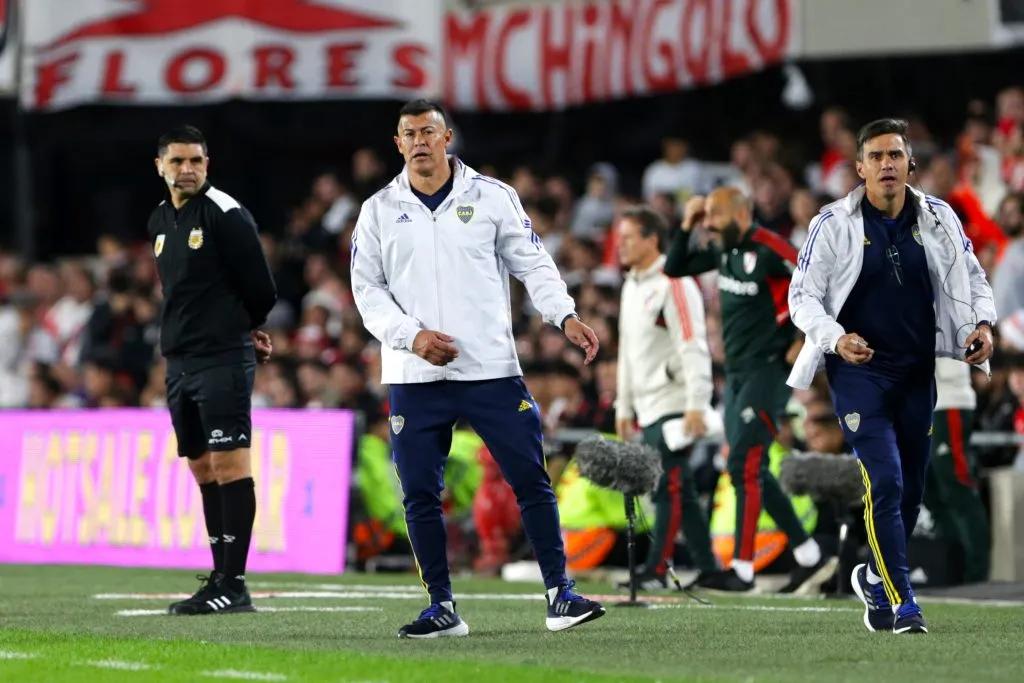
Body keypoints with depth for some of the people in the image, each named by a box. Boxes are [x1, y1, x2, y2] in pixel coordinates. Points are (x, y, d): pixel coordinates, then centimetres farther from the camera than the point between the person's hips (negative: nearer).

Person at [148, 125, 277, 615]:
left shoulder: (225, 214, -8)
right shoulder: (160, 221, 15)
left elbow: (261, 290, -7)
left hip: (222, 359, -8)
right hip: (179, 362, 8)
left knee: (229, 463, -10)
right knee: (203, 469, 10)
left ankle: (234, 583, -12)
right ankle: (220, 577, 15)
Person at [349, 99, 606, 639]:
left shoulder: (492, 197, 5)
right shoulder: (379, 210, 8)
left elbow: (532, 263, 6)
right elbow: (367, 289, 7)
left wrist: (565, 316, -10)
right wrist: (412, 335, -8)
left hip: (491, 368, -1)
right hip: (414, 376, 1)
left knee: (530, 478, -5)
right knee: (419, 494, 1)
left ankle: (559, 594, 3)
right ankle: (442, 607, 11)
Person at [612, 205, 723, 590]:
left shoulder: (674, 284, -11)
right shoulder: (631, 286, 18)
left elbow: (693, 347, -17)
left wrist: (696, 405, -22)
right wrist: (624, 406, 21)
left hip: (674, 403, -9)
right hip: (648, 408, 9)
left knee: (668, 486, -11)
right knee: (679, 489, 9)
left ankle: (657, 570, -12)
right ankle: (707, 567, 12)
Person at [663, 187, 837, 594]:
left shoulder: (768, 250, -17)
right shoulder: (724, 249, 9)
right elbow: (675, 269, 20)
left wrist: (805, 342, -14)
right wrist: (687, 227, 7)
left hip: (767, 372, -9)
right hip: (736, 373, 9)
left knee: (743, 467, -12)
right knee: (752, 470, 10)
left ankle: (741, 571, -8)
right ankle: (810, 557, 18)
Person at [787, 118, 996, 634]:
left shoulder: (938, 219, 1)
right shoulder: (834, 224, -8)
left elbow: (971, 276, 13)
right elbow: (803, 296, -5)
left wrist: (982, 323, -6)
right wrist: (835, 338, -22)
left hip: (917, 372, 4)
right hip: (859, 369, -4)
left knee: (911, 488, 10)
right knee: (885, 483, -16)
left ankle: (876, 579, 34)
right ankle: (900, 604, -13)